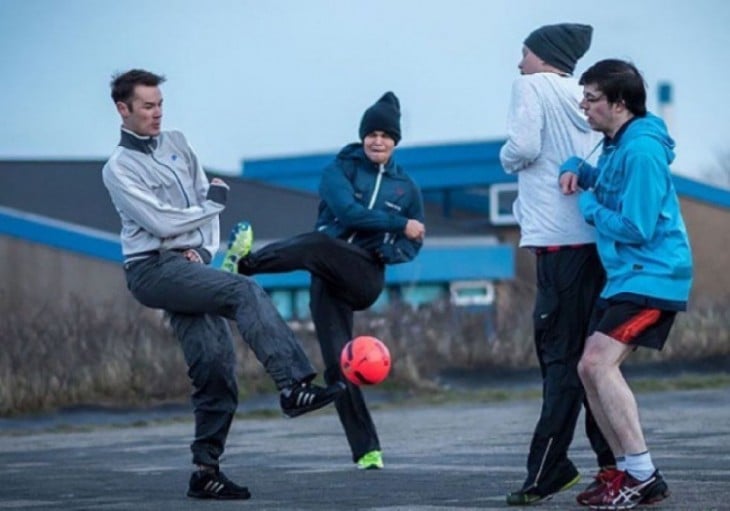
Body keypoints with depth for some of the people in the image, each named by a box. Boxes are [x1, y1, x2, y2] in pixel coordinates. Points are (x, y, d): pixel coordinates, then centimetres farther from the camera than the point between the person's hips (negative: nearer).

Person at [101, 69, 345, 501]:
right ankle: (294, 387, -37)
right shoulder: (119, 169, -3)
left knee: (216, 367, -3)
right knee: (244, 292, -29)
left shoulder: (177, 144, 17)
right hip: (154, 268, -7)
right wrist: (215, 202, -1)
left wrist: (206, 247, -3)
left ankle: (207, 471, 1)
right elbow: (162, 223, -12)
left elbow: (205, 200, 15)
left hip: (190, 266, 7)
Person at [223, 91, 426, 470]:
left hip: (365, 278, -1)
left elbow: (413, 243, 20)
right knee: (338, 364, -8)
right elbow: (348, 211, -9)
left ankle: (245, 262, -43)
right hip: (329, 282, 1)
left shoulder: (406, 187, 15)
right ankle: (366, 450, -3)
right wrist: (399, 224, -8)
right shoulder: (340, 170, 9)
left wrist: (390, 250, -3)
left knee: (319, 244, -34)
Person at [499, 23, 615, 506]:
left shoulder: (532, 87, 0)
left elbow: (523, 148, -12)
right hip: (596, 235, 7)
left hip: (560, 238, -7)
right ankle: (613, 465, 9)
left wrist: (507, 156, 7)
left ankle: (548, 469, -9)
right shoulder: (582, 97, 18)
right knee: (589, 354, 10)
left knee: (560, 354, -8)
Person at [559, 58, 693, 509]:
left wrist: (588, 204, -7)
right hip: (624, 276, 10)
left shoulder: (641, 151, -18)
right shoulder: (616, 144, 12)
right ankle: (631, 473, 13)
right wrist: (576, 169, 9)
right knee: (591, 369, 7)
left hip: (652, 275, -10)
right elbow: (607, 184, 32)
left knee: (599, 362, -20)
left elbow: (635, 229, -21)